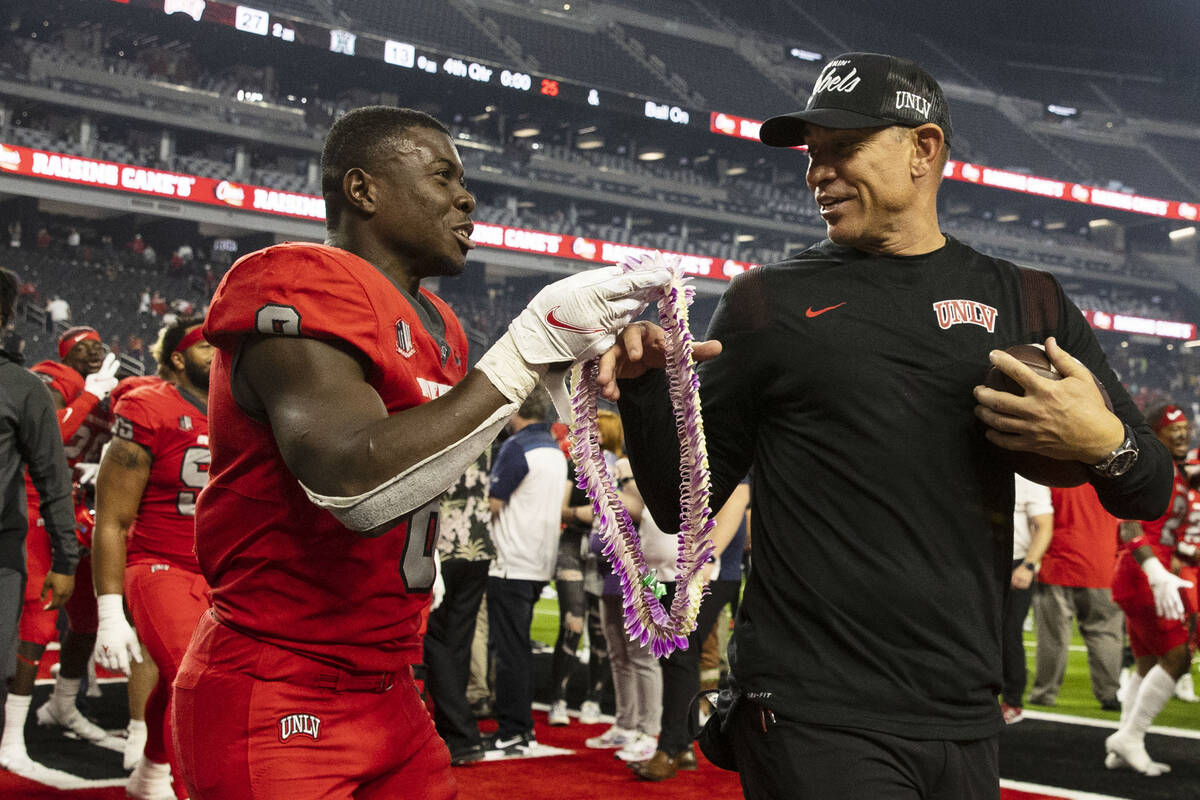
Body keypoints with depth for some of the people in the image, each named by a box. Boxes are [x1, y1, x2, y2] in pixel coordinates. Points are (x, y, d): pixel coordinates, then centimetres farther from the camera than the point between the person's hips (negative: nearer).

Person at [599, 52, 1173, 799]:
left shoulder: (1026, 303, 8)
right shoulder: (769, 302, 4)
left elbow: (1151, 493, 11)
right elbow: (685, 501, 5)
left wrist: (1105, 442, -11)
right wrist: (645, 388, -13)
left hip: (966, 723, 3)